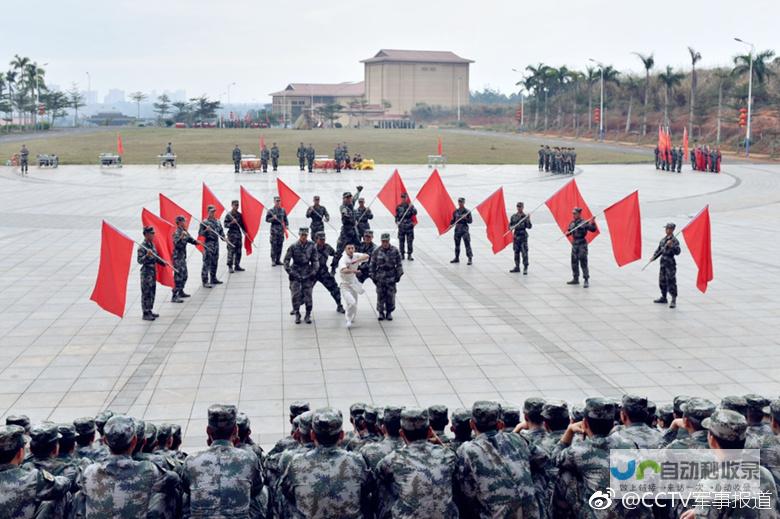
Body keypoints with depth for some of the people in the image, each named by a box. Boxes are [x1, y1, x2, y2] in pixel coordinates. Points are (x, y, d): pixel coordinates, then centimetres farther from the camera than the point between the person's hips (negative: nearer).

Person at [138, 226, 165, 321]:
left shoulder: (152, 245, 9)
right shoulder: (142, 247, -16)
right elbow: (139, 261, -20)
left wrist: (163, 263, 12)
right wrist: (147, 255, -34)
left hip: (153, 271, 9)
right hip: (146, 272, -9)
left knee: (152, 292, 14)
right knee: (146, 293, -3)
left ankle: (149, 311, 24)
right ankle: (145, 314, 2)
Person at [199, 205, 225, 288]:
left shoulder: (217, 222, 13)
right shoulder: (204, 222, -7)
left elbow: (221, 233, 18)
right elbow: (200, 233, -8)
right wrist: (206, 230, -25)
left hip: (216, 244, 7)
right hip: (208, 244, -7)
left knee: (214, 262, 14)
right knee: (207, 263, -8)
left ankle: (213, 279, 24)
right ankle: (205, 281, -7)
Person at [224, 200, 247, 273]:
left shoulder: (239, 214, 10)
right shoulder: (228, 215, -5)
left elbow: (242, 224, 16)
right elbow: (225, 225, -7)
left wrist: (245, 231, 9)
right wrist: (232, 223, -22)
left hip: (239, 233, 6)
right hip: (231, 234, -6)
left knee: (238, 251, 8)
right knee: (231, 251, -7)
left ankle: (237, 266, 17)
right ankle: (230, 267, -3)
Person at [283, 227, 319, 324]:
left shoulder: (311, 246, -1)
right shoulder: (293, 247, -6)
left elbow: (315, 260, 6)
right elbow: (286, 260, -2)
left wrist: (314, 272, -2)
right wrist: (289, 271, -9)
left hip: (307, 274, 1)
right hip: (295, 273, -1)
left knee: (307, 294, -2)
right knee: (295, 294, -5)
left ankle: (308, 315, 11)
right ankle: (297, 314, 10)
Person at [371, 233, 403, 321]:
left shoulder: (394, 251, -1)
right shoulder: (377, 251, -2)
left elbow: (398, 264, 5)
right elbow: (373, 264, 4)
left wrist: (398, 275, 3)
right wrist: (373, 276, 2)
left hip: (391, 277, 0)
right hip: (380, 277, 0)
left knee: (391, 295, 2)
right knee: (380, 296, 1)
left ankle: (389, 312, 16)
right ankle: (380, 312, 13)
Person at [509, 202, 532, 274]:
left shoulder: (525, 217, -3)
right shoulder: (513, 217, 8)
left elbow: (529, 227, -10)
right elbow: (510, 225, 14)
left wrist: (528, 220, -26)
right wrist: (511, 227, -9)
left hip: (523, 236, -4)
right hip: (516, 236, 4)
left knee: (524, 252, -8)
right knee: (516, 252, 12)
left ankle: (525, 268, -7)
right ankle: (517, 267, 23)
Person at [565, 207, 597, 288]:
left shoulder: (584, 223, -10)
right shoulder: (572, 223, 9)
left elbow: (593, 229, -16)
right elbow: (569, 231, 19)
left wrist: (593, 222, -32)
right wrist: (567, 233, -2)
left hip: (582, 245, -7)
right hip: (574, 244, 7)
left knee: (583, 263, -9)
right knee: (574, 262, 13)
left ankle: (586, 281, -6)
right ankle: (575, 279, 26)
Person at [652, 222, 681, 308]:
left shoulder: (674, 241, -11)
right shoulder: (663, 239, 11)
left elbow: (677, 252, -19)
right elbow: (659, 249, 19)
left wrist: (671, 246, -31)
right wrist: (654, 257, 7)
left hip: (670, 263, -8)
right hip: (663, 263, 8)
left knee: (671, 282, -8)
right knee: (662, 281, 16)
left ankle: (673, 300, -5)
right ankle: (663, 297, 30)